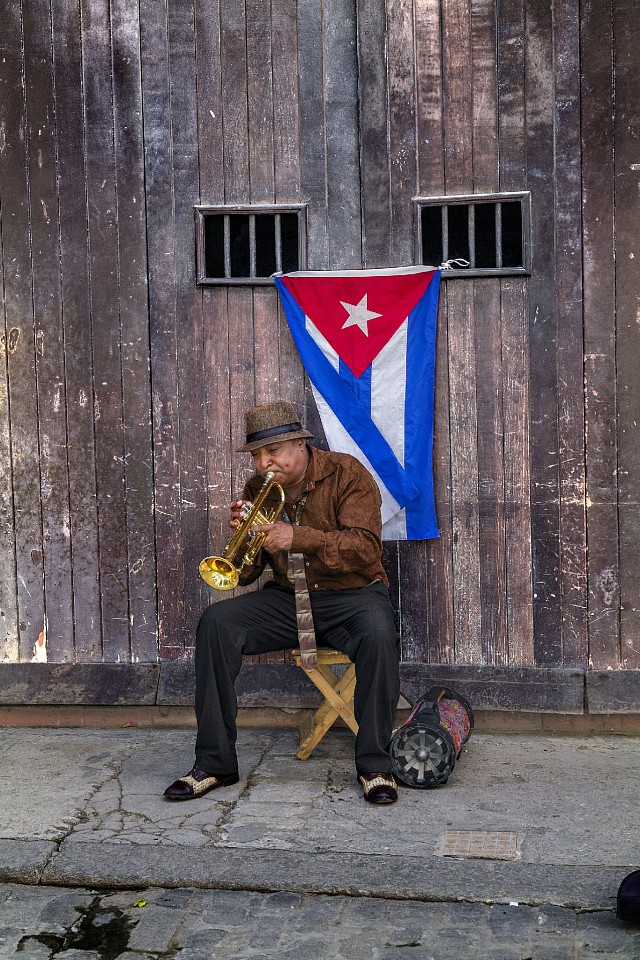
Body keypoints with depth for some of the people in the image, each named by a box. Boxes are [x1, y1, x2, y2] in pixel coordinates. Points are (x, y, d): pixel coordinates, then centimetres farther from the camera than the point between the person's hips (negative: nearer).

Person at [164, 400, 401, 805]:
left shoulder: (347, 474, -8)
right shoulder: (257, 490, 5)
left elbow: (365, 548, -22)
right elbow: (244, 574, 5)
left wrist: (298, 537, -33)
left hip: (352, 594, -4)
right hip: (288, 597, 4)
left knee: (378, 631, -36)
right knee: (216, 622, -19)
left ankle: (375, 765, -21)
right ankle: (215, 763, -13)